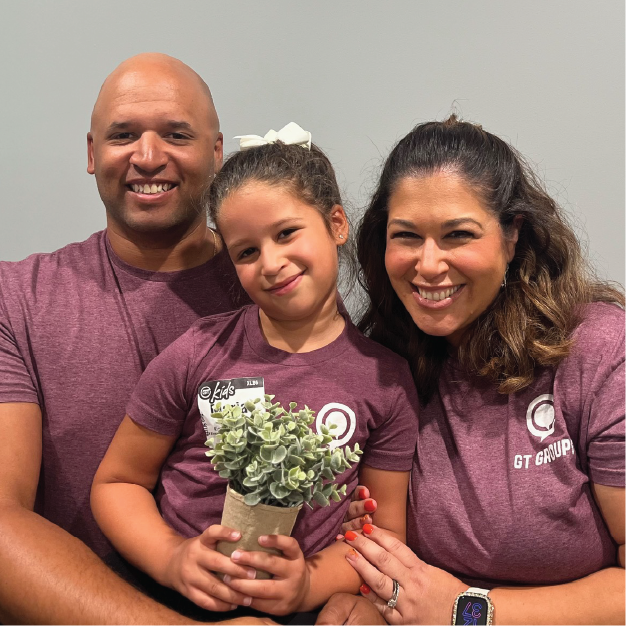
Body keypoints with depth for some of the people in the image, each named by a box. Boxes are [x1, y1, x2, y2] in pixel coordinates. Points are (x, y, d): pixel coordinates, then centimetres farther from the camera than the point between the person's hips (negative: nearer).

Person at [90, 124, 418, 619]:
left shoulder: (386, 380, -2)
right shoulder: (197, 354, -5)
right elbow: (117, 482, 4)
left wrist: (312, 583, -13)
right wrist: (172, 558, -12)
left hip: (299, 609, 1)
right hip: (175, 602, 0)